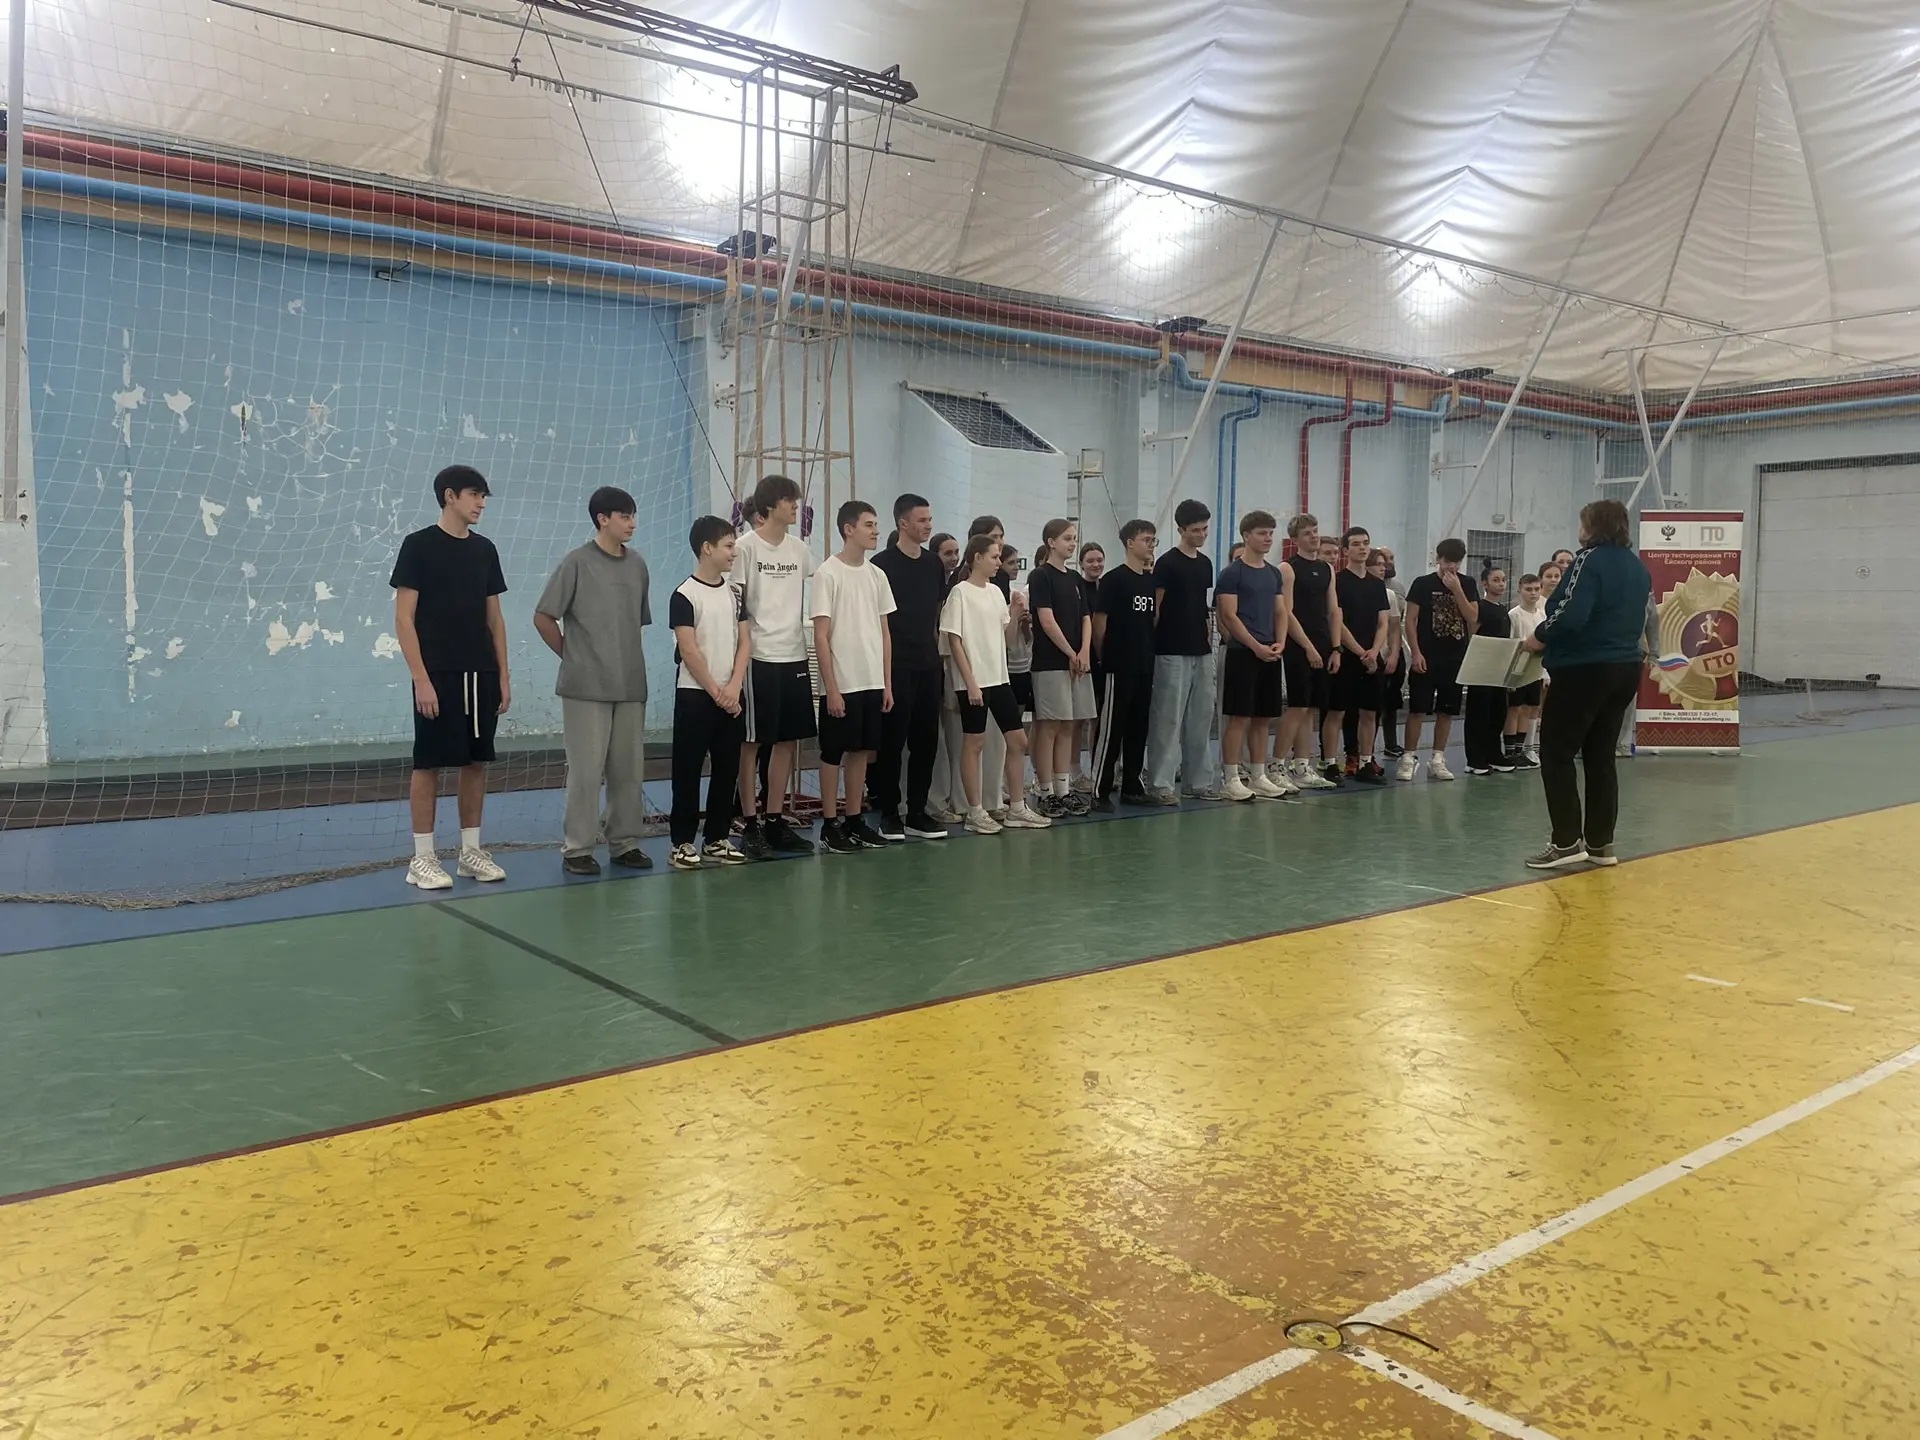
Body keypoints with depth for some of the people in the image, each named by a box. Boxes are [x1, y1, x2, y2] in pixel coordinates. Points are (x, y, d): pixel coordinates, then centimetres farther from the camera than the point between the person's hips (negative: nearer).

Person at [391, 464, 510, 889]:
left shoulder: (485, 549, 11)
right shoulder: (419, 545, -5)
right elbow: (404, 619, -8)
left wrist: (503, 675, 9)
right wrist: (421, 679, -14)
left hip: (481, 674, 6)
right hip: (438, 675, -5)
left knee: (477, 762, 8)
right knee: (429, 763, -1)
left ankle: (471, 850, 18)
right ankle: (422, 857, 7)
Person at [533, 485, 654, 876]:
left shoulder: (638, 564, 7)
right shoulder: (577, 562, -6)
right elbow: (543, 617, -3)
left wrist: (628, 658, 11)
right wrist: (572, 656, 2)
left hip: (631, 684, 5)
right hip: (587, 685, -5)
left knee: (629, 769, 8)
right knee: (586, 769, -2)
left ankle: (625, 843, 19)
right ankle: (577, 848, 8)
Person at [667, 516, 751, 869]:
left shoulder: (734, 593, 10)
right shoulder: (685, 595, -8)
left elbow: (744, 643, 6)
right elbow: (688, 651, -12)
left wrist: (734, 688, -7)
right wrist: (716, 693, -10)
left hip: (732, 696, 6)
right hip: (695, 695, -6)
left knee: (727, 769, 8)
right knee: (688, 771, -2)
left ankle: (718, 839, 17)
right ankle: (682, 842, 4)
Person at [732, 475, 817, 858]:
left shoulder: (799, 548, 10)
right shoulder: (746, 547, -7)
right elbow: (734, 605, -7)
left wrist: (805, 643, 13)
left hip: (795, 656, 6)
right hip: (759, 658, -6)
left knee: (788, 740, 9)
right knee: (752, 741, 2)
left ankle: (775, 822, 19)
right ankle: (750, 825, 9)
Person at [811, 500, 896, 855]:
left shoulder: (876, 575, 9)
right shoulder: (827, 573, -9)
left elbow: (884, 632, 13)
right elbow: (820, 635, -11)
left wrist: (887, 683, 9)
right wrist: (831, 687, -15)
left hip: (873, 682, 6)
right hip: (841, 684, -6)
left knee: (862, 750, 11)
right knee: (833, 753, 2)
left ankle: (854, 820, 20)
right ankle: (830, 825, 10)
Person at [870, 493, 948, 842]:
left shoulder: (934, 563, 12)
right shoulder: (883, 563, -6)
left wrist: (937, 652, 13)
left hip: (929, 665, 6)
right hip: (896, 665, -6)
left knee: (926, 739, 7)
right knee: (892, 740, 0)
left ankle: (917, 812, 16)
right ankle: (888, 813, 9)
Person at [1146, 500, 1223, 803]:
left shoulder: (1205, 564, 13)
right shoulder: (1167, 563, -8)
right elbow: (1155, 608, -7)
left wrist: (1208, 637, 14)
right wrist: (1154, 642, -8)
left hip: (1201, 652, 7)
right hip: (1173, 652, -7)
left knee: (1201, 719, 10)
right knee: (1168, 719, -6)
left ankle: (1199, 781, 18)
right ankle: (1160, 784, -1)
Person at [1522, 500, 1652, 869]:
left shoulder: (1591, 560, -14)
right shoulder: (1638, 566, 13)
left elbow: (1571, 615, -25)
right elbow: (1637, 619, 18)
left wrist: (1540, 638, -11)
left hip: (1584, 669, -8)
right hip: (1625, 669, 8)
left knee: (1557, 754, -2)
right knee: (1601, 757, 13)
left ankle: (1567, 842, -5)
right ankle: (1601, 843, 15)